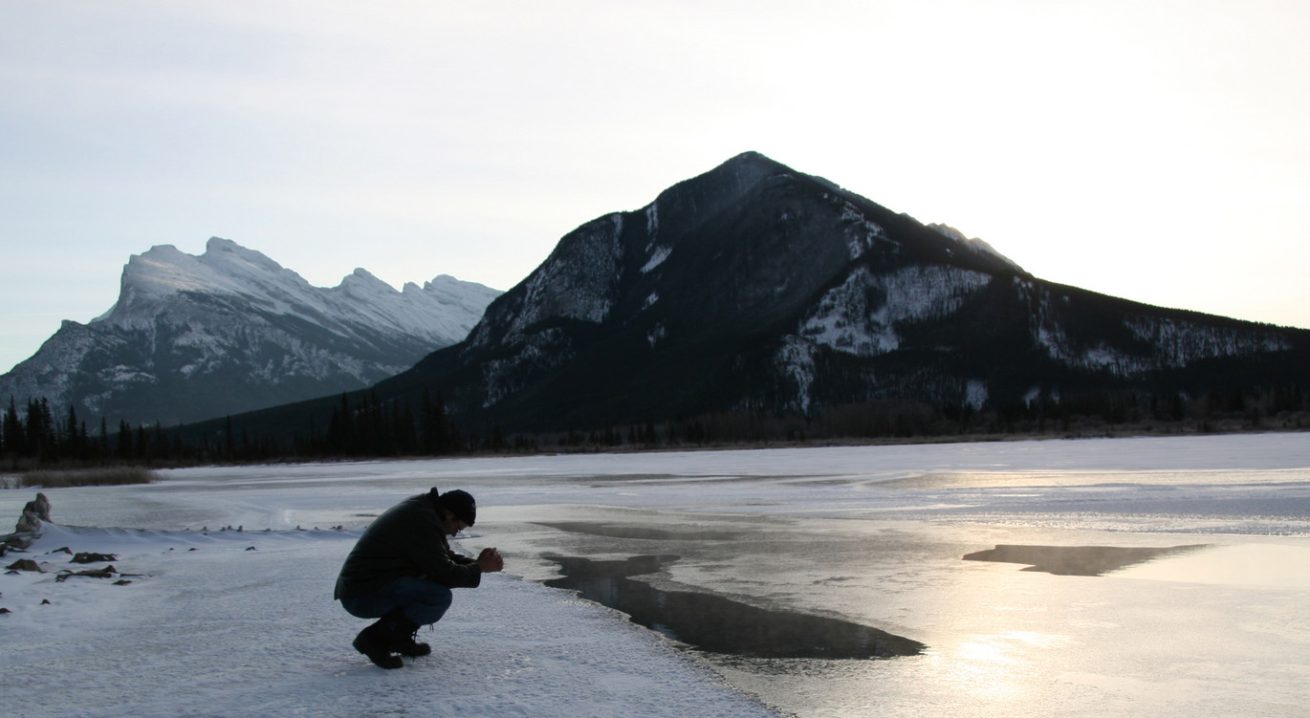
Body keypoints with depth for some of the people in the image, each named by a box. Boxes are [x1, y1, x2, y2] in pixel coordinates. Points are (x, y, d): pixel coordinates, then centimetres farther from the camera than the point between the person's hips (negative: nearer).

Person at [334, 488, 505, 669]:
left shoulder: (423, 509, 12)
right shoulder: (422, 522, -20)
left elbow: (444, 557, 21)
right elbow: (444, 573, -19)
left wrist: (475, 562, 7)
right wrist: (480, 567, -5)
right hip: (362, 596, -10)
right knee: (439, 597, -22)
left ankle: (399, 639, 12)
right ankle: (376, 638, -11)